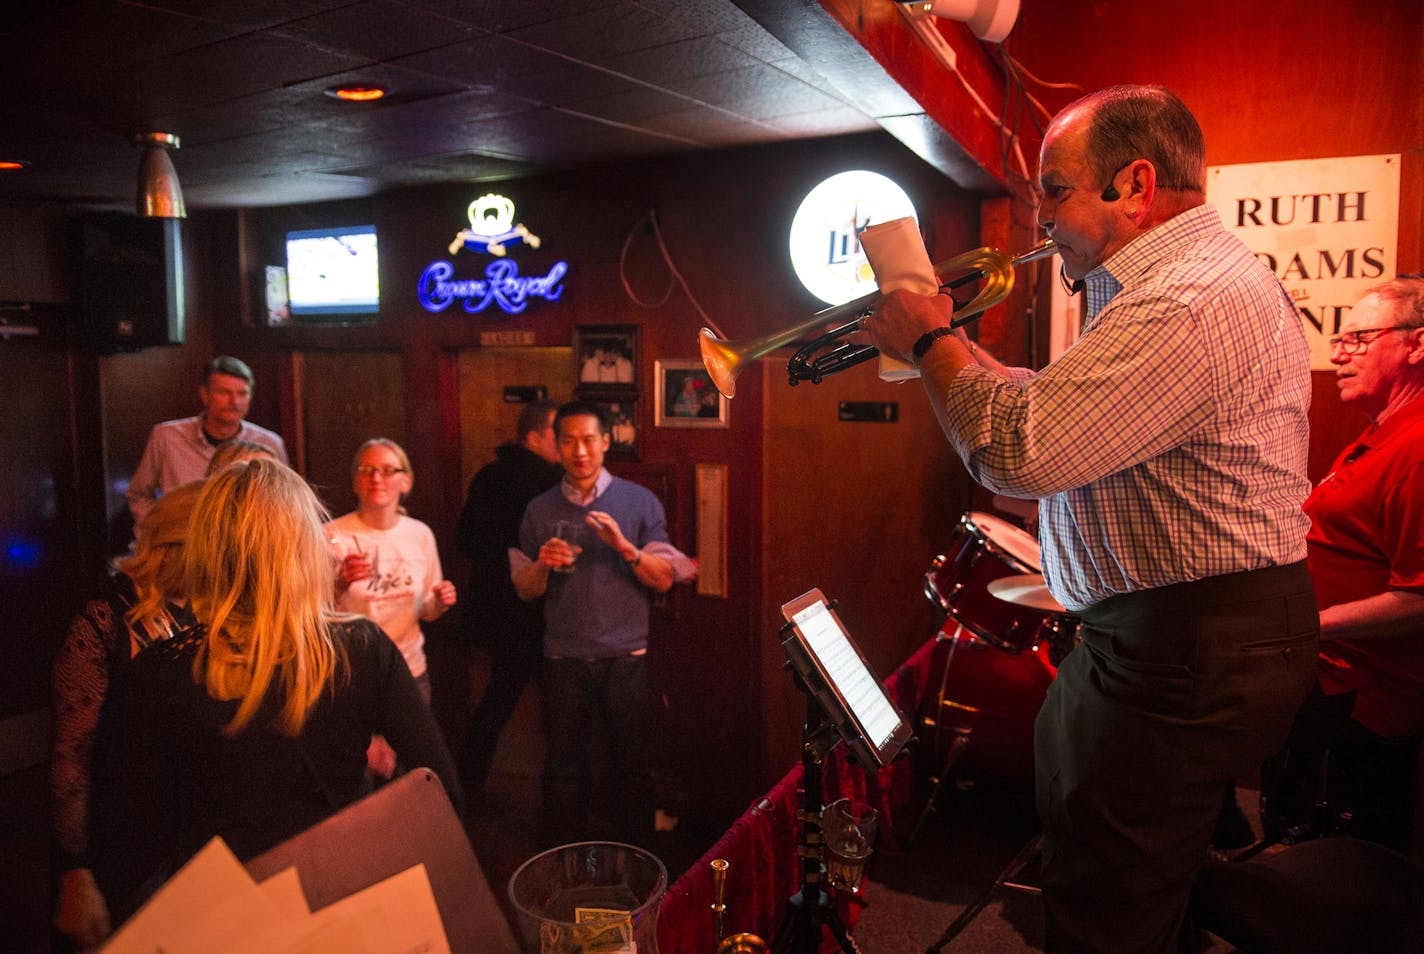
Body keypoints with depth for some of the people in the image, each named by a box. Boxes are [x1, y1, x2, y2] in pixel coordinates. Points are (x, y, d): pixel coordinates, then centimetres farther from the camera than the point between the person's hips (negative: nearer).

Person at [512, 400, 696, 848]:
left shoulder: (639, 501, 0)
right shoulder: (540, 510, 6)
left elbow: (664, 579, -3)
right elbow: (525, 590, 9)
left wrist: (625, 547, -20)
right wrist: (543, 564, -12)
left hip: (624, 657, -1)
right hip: (564, 659, 1)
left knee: (632, 765, 7)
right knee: (564, 769, 10)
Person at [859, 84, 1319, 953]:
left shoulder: (1193, 301, -25)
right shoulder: (1170, 281, 13)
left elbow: (1022, 451, -31)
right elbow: (1056, 409, 16)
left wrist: (930, 342, -14)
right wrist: (946, 342, 7)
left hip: (1191, 656, -11)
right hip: (1186, 632, 11)